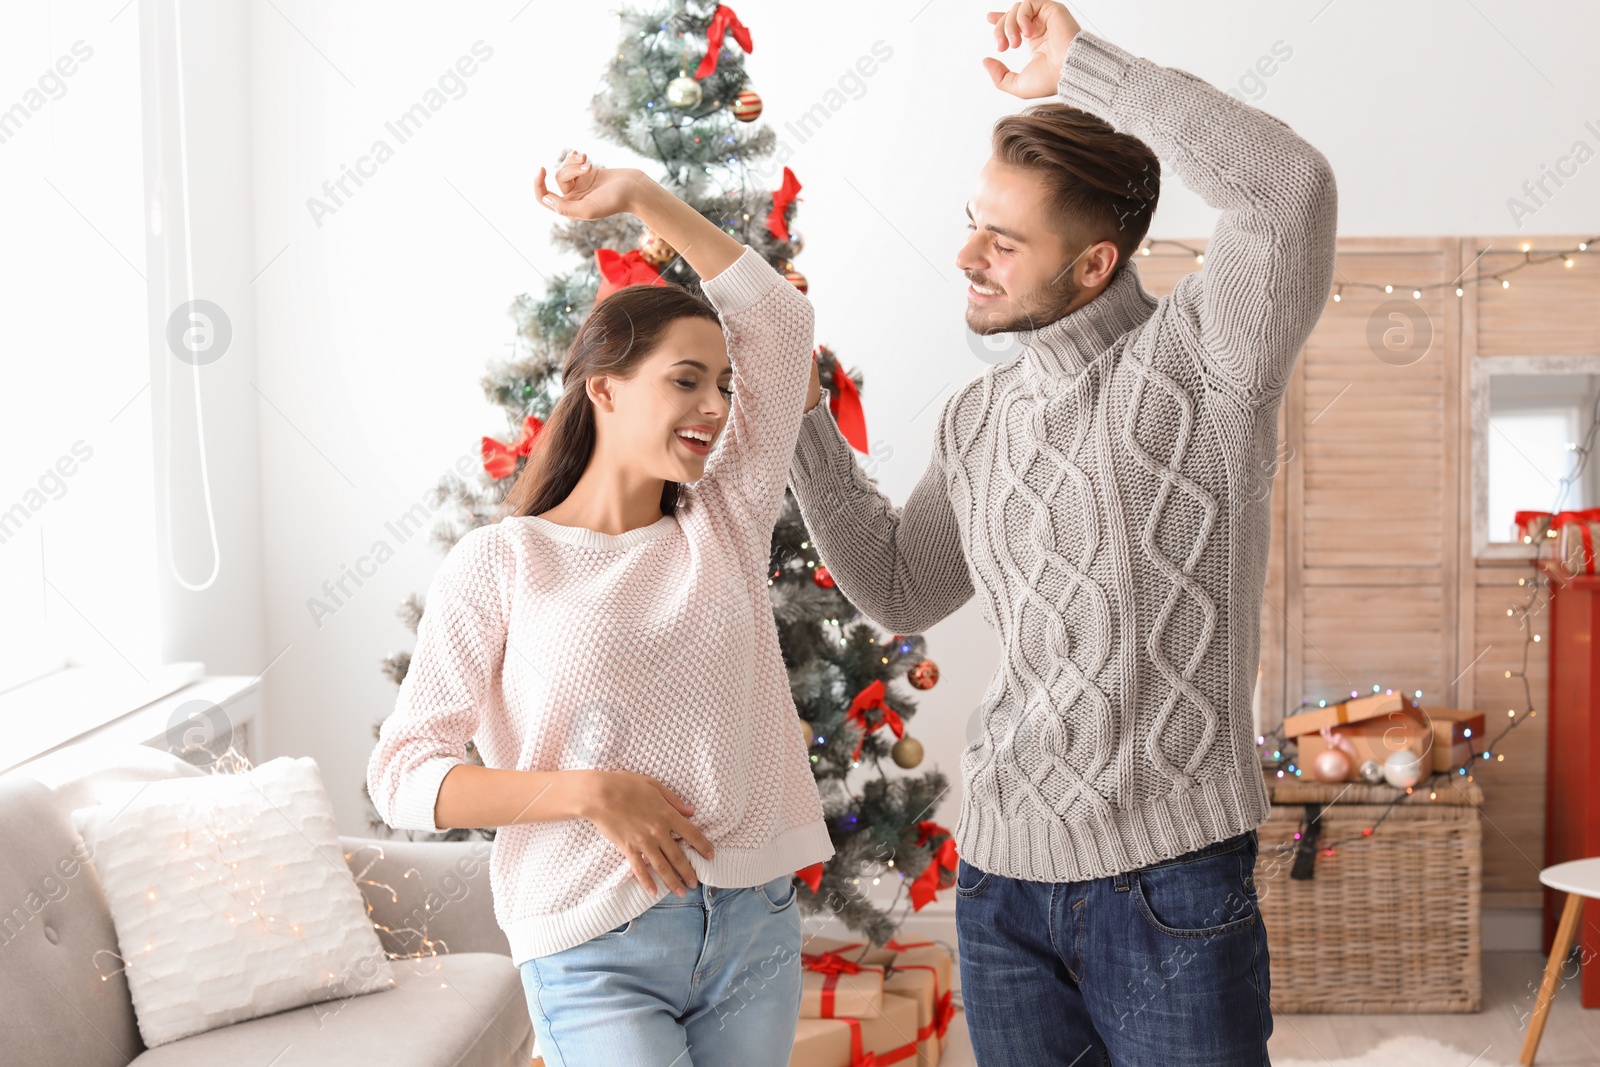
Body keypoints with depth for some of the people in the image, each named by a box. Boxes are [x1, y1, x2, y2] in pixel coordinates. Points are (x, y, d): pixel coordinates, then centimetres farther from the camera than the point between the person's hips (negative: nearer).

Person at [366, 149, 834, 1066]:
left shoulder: (726, 526, 8)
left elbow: (779, 316, 9)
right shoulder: (500, 564, -3)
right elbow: (403, 774, -6)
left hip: (758, 928, 4)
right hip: (598, 952, -4)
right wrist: (589, 791, -16)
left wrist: (642, 195, 9)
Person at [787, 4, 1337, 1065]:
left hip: (1169, 874, -6)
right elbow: (901, 591, 22)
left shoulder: (1196, 357, -8)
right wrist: (805, 420, 13)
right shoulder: (976, 419, 11)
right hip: (1002, 872, 6)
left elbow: (1292, 190, -27)